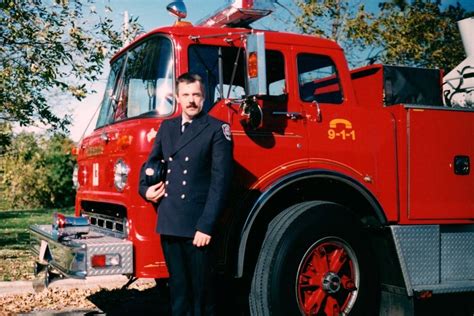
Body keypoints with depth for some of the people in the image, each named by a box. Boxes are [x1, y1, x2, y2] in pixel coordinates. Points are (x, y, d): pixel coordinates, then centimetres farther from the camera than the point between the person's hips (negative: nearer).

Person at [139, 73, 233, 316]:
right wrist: (145, 189, 7)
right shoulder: (166, 127, 15)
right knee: (178, 289, 14)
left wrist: (206, 225, -14)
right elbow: (151, 163, 27)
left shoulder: (217, 129, -3)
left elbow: (220, 181, -9)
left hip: (197, 225, -5)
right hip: (169, 223, 5)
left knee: (202, 290, 2)